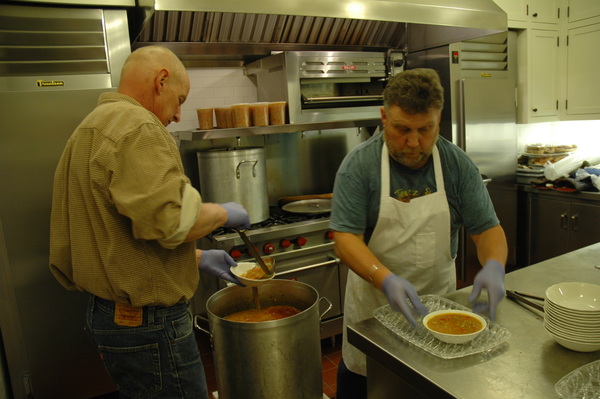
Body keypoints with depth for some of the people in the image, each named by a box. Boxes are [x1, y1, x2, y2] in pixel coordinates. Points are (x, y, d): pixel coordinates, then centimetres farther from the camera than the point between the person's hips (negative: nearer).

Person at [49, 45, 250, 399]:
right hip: (148, 322, -10)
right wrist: (224, 213, -10)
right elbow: (171, 219, -31)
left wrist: (197, 258, 16)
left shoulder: (90, 129, 15)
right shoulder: (137, 126, -18)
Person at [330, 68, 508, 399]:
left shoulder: (458, 164, -9)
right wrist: (386, 279, -38)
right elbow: (345, 237, -22)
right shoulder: (358, 165, -17)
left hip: (440, 294, 3)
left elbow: (487, 228, -6)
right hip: (373, 298, -2)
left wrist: (494, 266, -28)